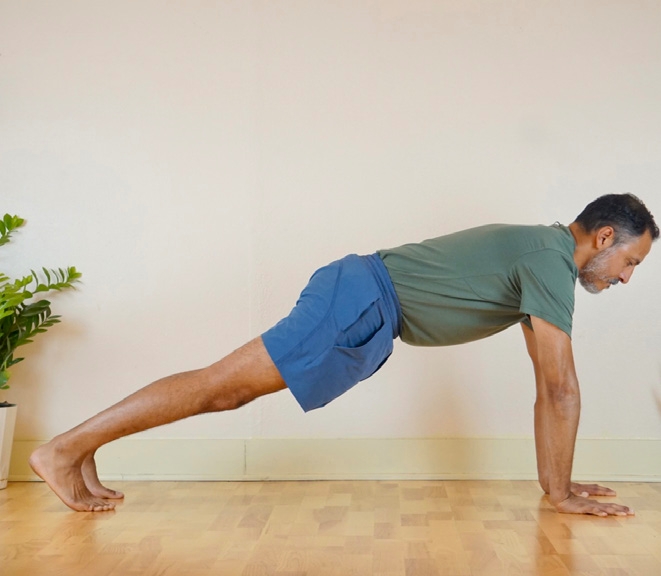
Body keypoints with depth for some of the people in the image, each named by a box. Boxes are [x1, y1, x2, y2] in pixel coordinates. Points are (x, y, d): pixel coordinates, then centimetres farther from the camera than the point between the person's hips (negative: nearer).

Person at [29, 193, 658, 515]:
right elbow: (562, 388, -13)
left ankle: (81, 451, 17)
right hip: (362, 300, -9)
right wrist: (560, 492, -4)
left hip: (368, 308, 9)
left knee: (229, 393, 9)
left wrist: (555, 478, 21)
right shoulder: (551, 261, -11)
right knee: (224, 383, -8)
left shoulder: (538, 255, 18)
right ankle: (65, 448, 2)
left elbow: (546, 382, 20)